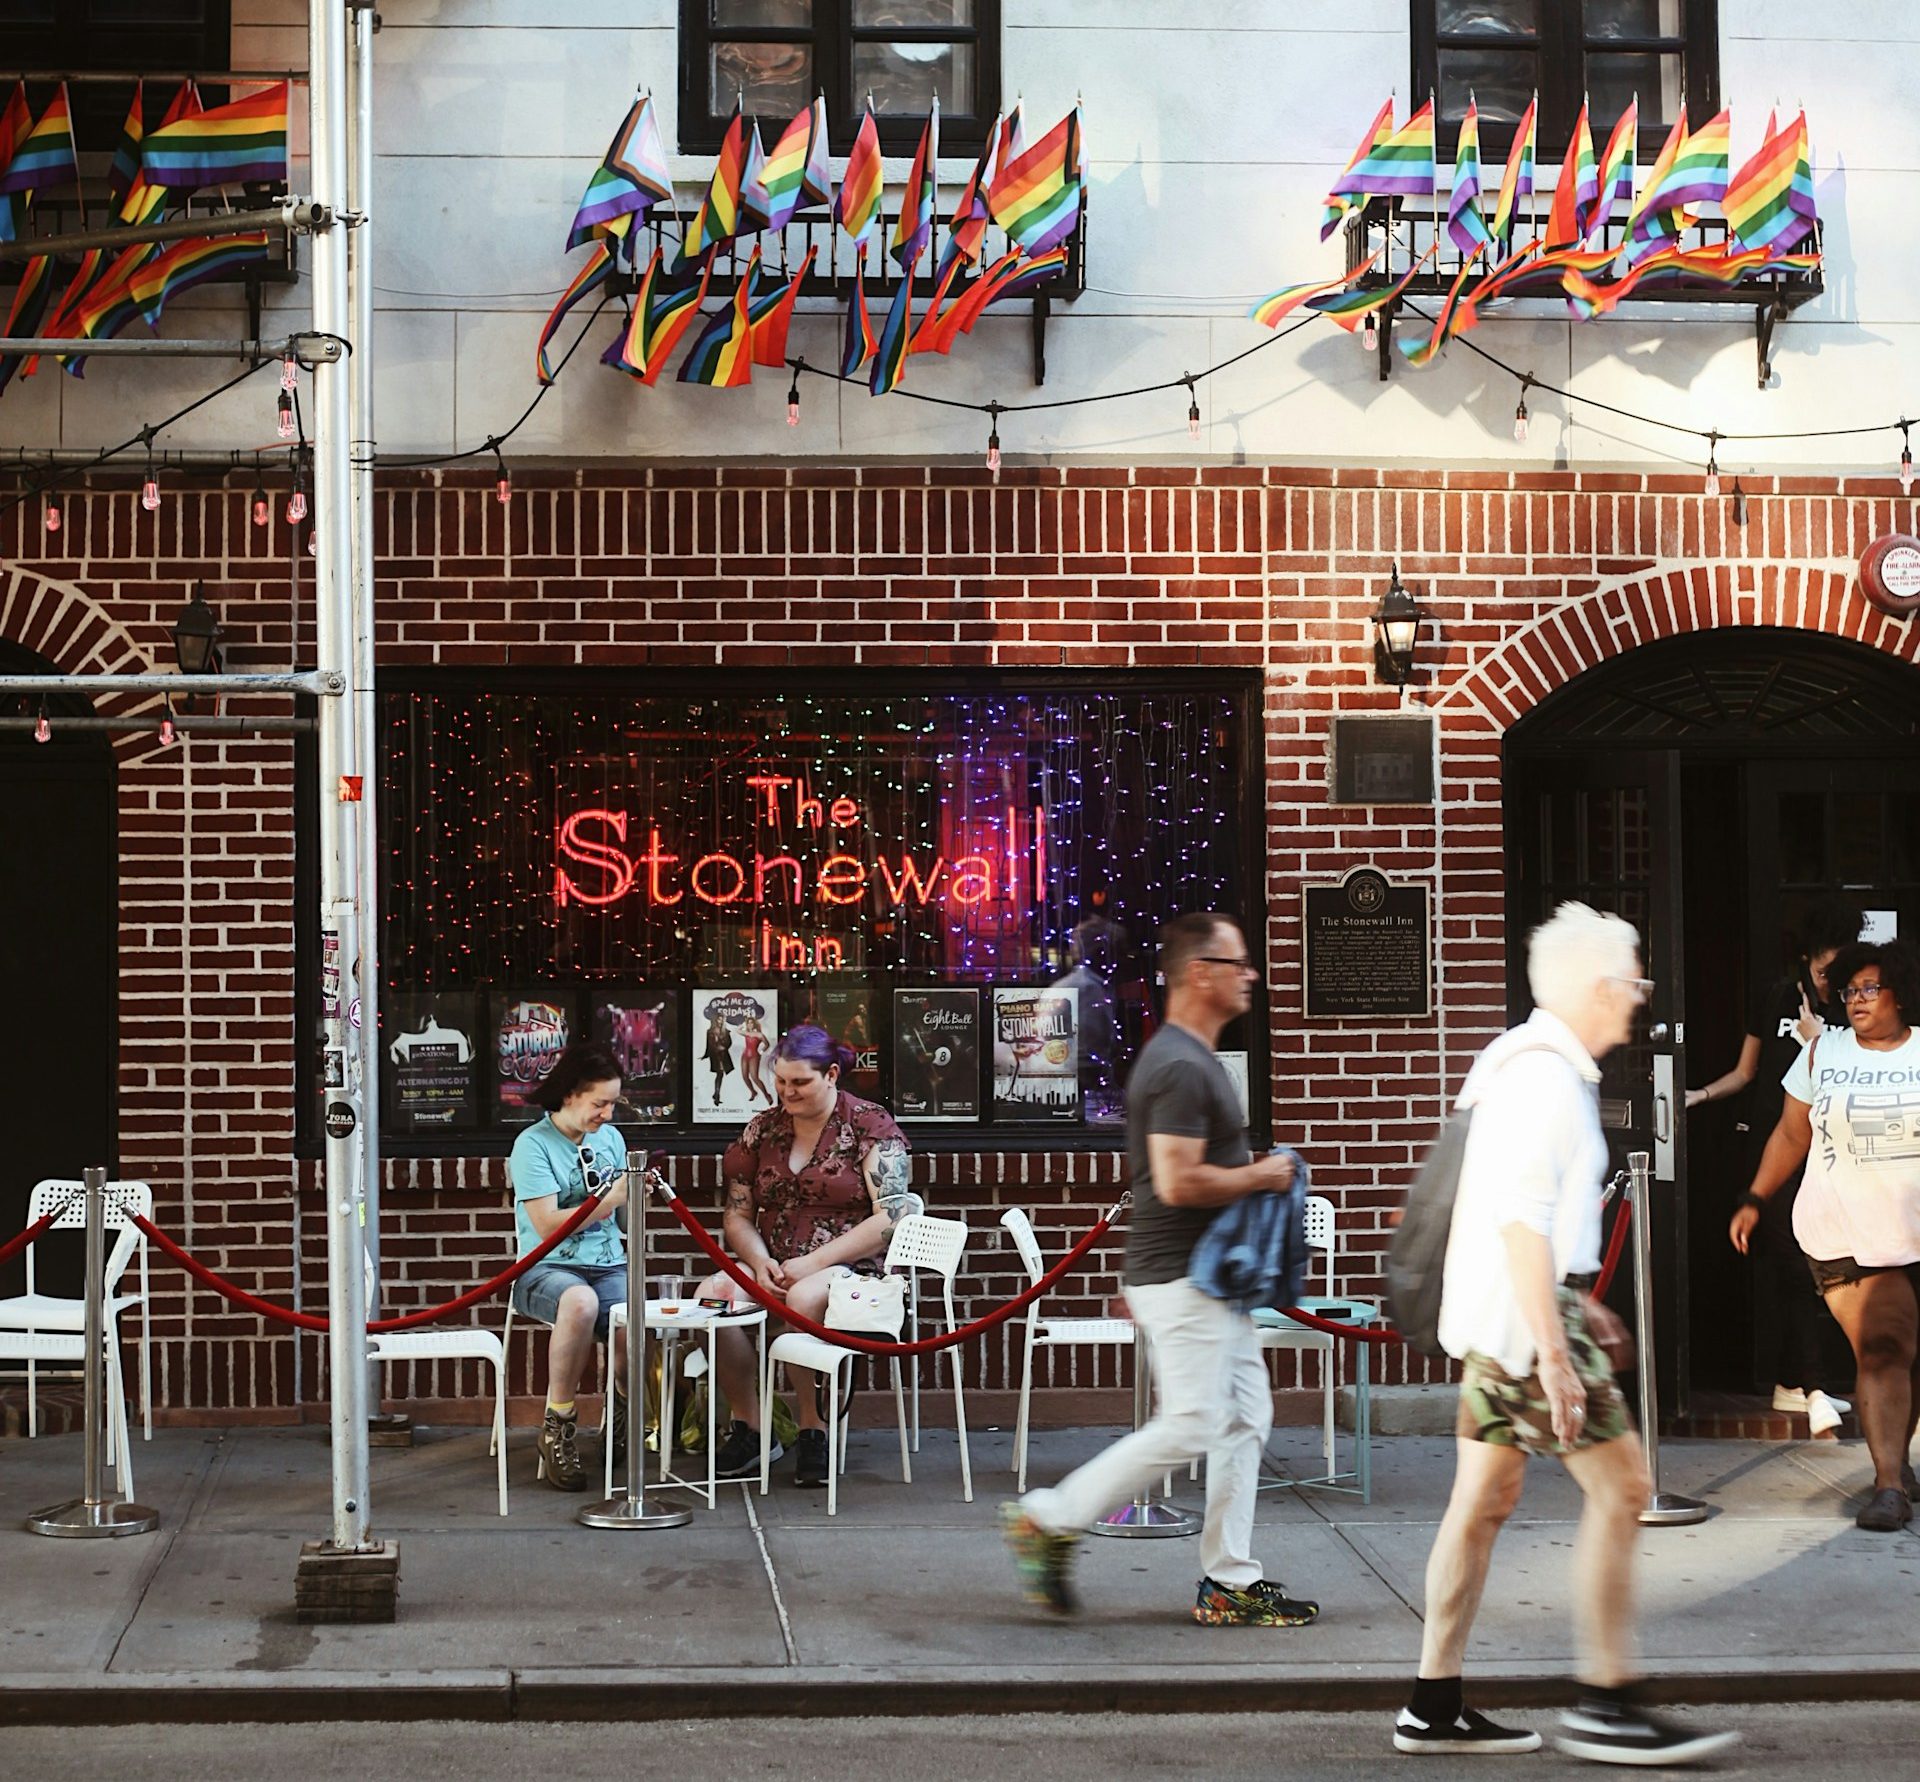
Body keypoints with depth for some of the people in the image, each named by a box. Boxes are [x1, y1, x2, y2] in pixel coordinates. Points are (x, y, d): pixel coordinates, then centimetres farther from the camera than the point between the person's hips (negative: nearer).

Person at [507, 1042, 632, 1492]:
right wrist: (611, 1200, -17)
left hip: (608, 1265, 4)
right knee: (580, 1302, -41)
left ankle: (625, 1403, 5)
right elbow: (548, 1226, -14)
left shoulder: (609, 1137, 14)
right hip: (547, 1269, -4)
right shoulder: (533, 1144, -5)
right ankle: (558, 1426, -24)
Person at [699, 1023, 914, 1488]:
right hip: (773, 1269, 5)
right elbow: (738, 1214, 15)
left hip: (852, 1269, -5)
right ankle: (749, 1427, -14)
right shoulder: (762, 1129, 14)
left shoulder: (870, 1126, -1)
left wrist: (814, 1262, -16)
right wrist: (760, 1263, -8)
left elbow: (891, 1217, -10)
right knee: (712, 1293, -26)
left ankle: (812, 1430, -20)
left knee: (803, 1298, -38)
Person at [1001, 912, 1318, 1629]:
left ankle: (1231, 1581, 12)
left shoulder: (1189, 1057, 16)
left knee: (1245, 1418, 9)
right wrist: (1262, 1176, -14)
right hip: (1183, 1279, -10)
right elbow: (1178, 1182, -25)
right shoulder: (1181, 1067, -18)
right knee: (1190, 1426, -8)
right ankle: (1049, 1521, 2)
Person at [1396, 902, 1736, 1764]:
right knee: (1619, 1486, -6)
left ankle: (1433, 1706, 14)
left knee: (1484, 1501, 10)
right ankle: (1604, 1706, -2)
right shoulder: (1544, 1077, -17)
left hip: (1499, 1312, 10)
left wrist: (1574, 1302, 29)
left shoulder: (1532, 1064, 16)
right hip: (1525, 1312, -10)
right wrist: (1554, 1354, -26)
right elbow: (1522, 1224, -23)